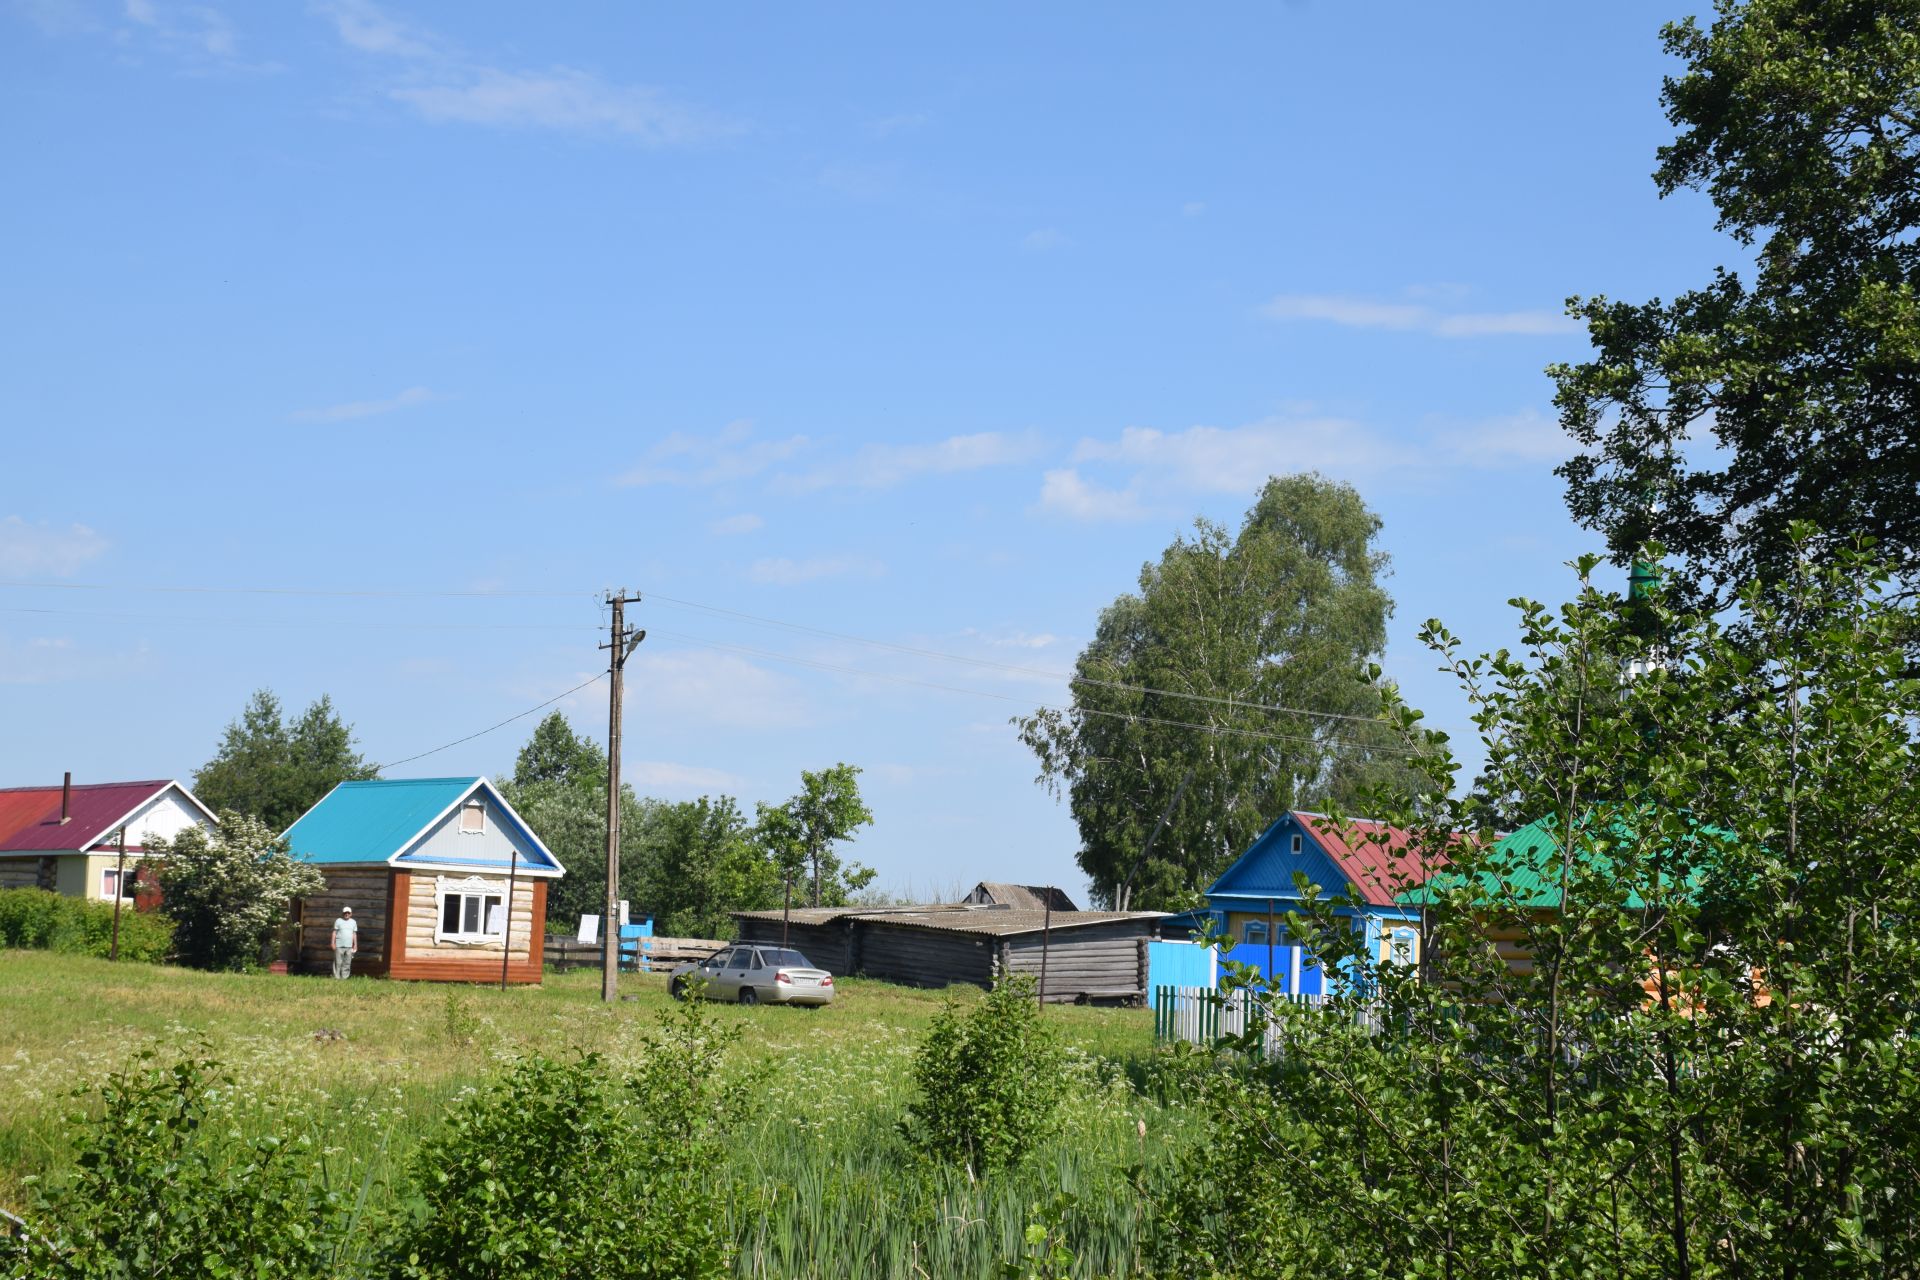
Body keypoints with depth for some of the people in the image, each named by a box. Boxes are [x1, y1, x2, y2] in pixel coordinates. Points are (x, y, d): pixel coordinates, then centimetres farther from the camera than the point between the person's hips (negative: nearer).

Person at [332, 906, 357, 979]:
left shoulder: (353, 922, 12)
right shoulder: (338, 921, 3)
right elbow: (334, 932, 3)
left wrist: (355, 944, 12)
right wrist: (333, 943, -3)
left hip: (349, 946, 3)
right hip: (339, 945, -3)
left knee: (347, 962, 1)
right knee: (338, 962, -4)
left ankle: (345, 976, 4)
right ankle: (336, 977, -1)